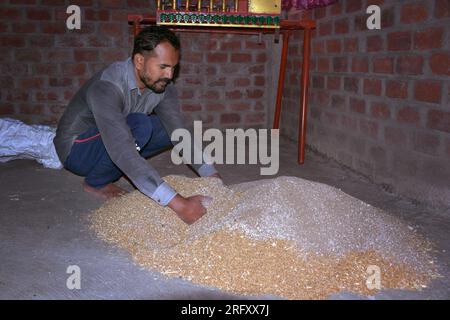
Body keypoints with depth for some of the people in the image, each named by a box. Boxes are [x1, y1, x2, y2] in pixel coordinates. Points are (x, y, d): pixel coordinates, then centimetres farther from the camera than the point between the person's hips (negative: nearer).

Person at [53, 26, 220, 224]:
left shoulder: (162, 84, -13)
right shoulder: (106, 87, -35)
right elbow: (123, 153, -46)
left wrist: (213, 177, -26)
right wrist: (177, 204, -52)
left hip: (112, 143, 7)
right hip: (76, 149, -7)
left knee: (171, 128, -9)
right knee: (140, 125, -32)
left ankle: (108, 169, 2)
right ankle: (95, 183, -9)